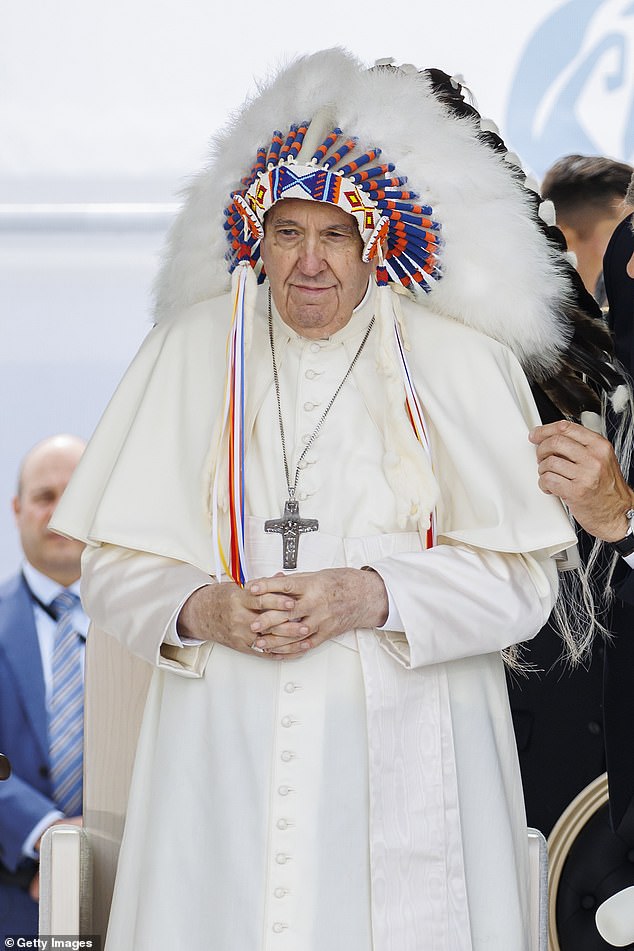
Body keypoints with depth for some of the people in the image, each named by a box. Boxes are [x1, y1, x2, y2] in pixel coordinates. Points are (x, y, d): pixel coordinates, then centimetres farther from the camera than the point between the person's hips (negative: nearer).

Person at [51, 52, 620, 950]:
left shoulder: (457, 362, 3)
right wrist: (205, 609, -13)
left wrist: (369, 599, -15)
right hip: (226, 749, 1)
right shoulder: (195, 351, 7)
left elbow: (519, 579, -2)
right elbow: (115, 566, 7)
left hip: (404, 758, -1)